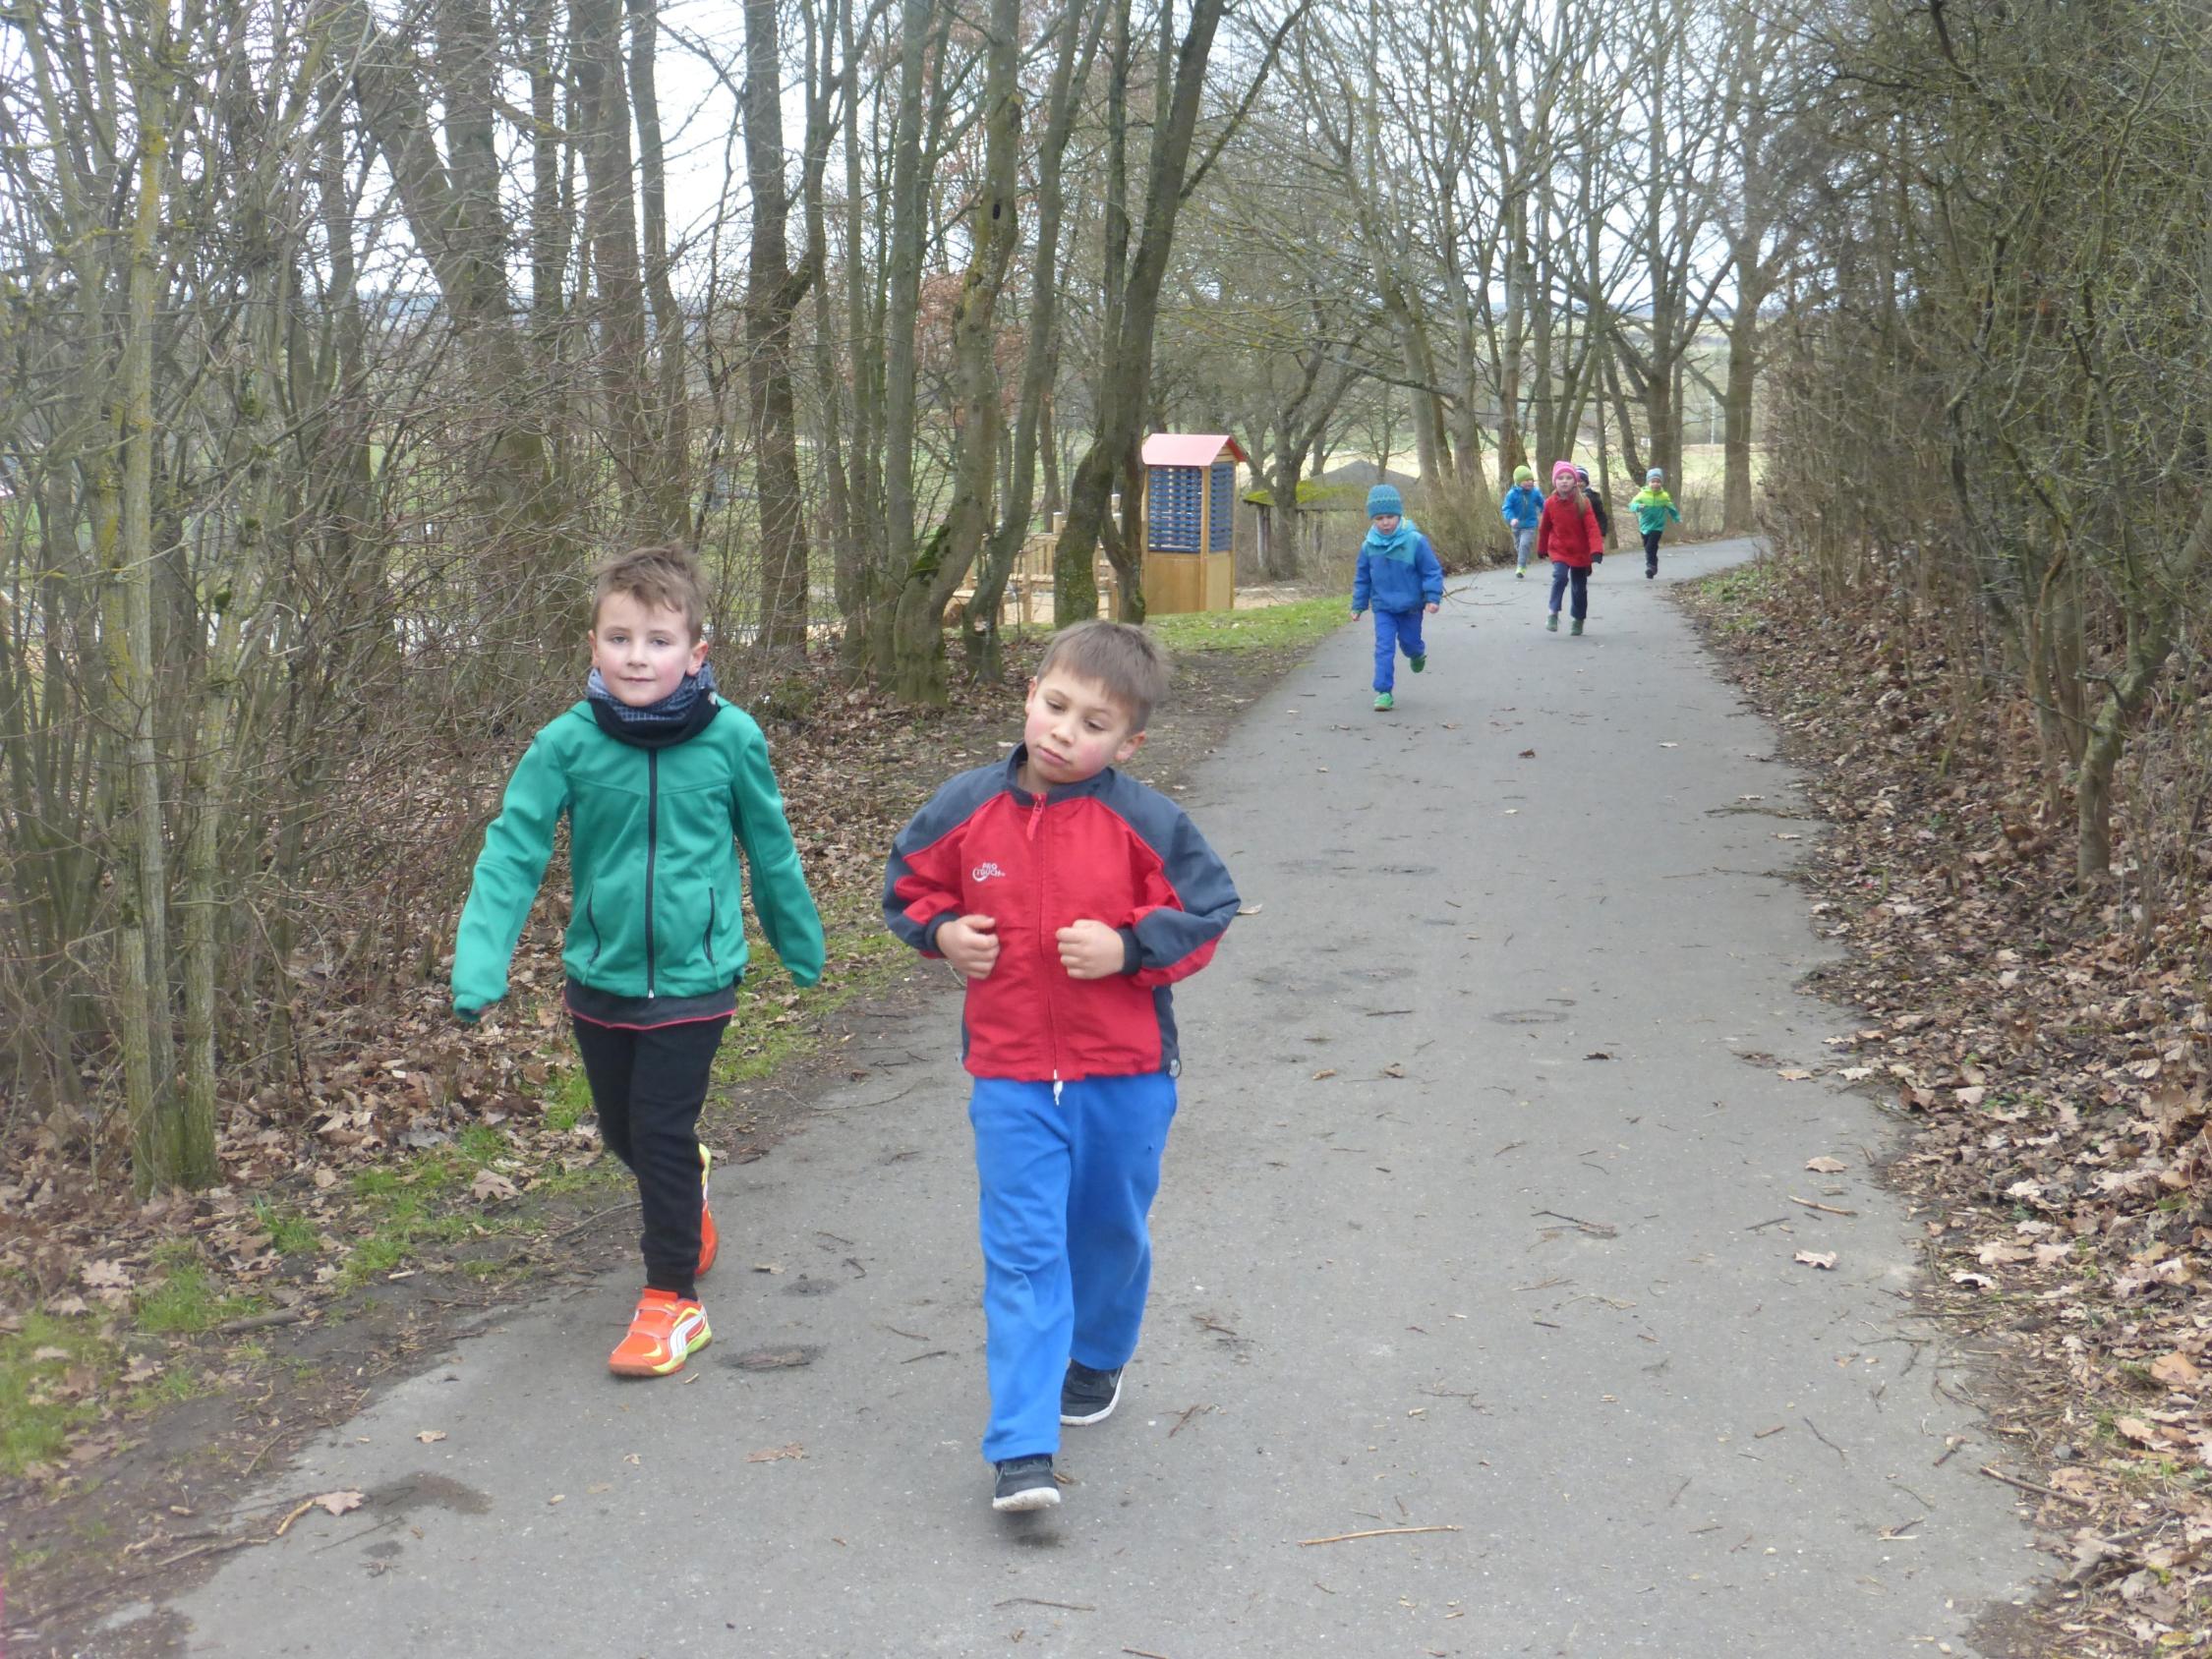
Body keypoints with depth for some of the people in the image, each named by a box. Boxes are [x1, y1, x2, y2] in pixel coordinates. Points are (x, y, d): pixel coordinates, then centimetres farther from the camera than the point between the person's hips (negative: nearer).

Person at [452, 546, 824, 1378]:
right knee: (622, 1131, 19)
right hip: (600, 974, 3)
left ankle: (673, 1299, 18)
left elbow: (771, 851, 0)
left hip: (692, 975, -3)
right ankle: (688, 1186, 52)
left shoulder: (732, 738, -12)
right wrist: (479, 963, -26)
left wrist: (802, 949, 11)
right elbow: (513, 852, -14)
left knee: (662, 1136, -1)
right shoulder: (567, 743, -12)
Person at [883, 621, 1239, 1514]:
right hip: (1010, 1077, 0)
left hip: (1125, 1074, 0)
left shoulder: (1143, 822, -10)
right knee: (1022, 1253, -4)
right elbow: (909, 882, 13)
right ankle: (1022, 1449, -3)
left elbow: (1206, 912, -4)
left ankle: (1096, 1358, 49)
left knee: (1112, 1232, 20)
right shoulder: (966, 808, -3)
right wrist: (941, 932, -6)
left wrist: (1128, 948, -18)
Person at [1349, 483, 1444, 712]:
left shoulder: (1415, 541, -15)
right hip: (1383, 607, 1)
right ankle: (1383, 692, -5)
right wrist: (1358, 605, 9)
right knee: (1384, 648, -7)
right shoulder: (1369, 546, -6)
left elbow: (1432, 571, -9)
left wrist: (1432, 597, -15)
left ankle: (1418, 654, 52)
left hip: (1410, 606, -1)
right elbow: (1362, 578, 7)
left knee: (1409, 642, 15)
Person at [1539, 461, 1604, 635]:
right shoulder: (1550, 503, -7)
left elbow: (1592, 528, -17)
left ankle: (1578, 620, 28)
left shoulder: (1583, 503, -12)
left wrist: (1596, 550, -29)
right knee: (1560, 577, -26)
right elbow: (1544, 528, 6)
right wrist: (1542, 549, 15)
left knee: (1580, 588, 10)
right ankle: (1553, 613, -18)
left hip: (1580, 552, 0)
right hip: (1558, 551, 0)